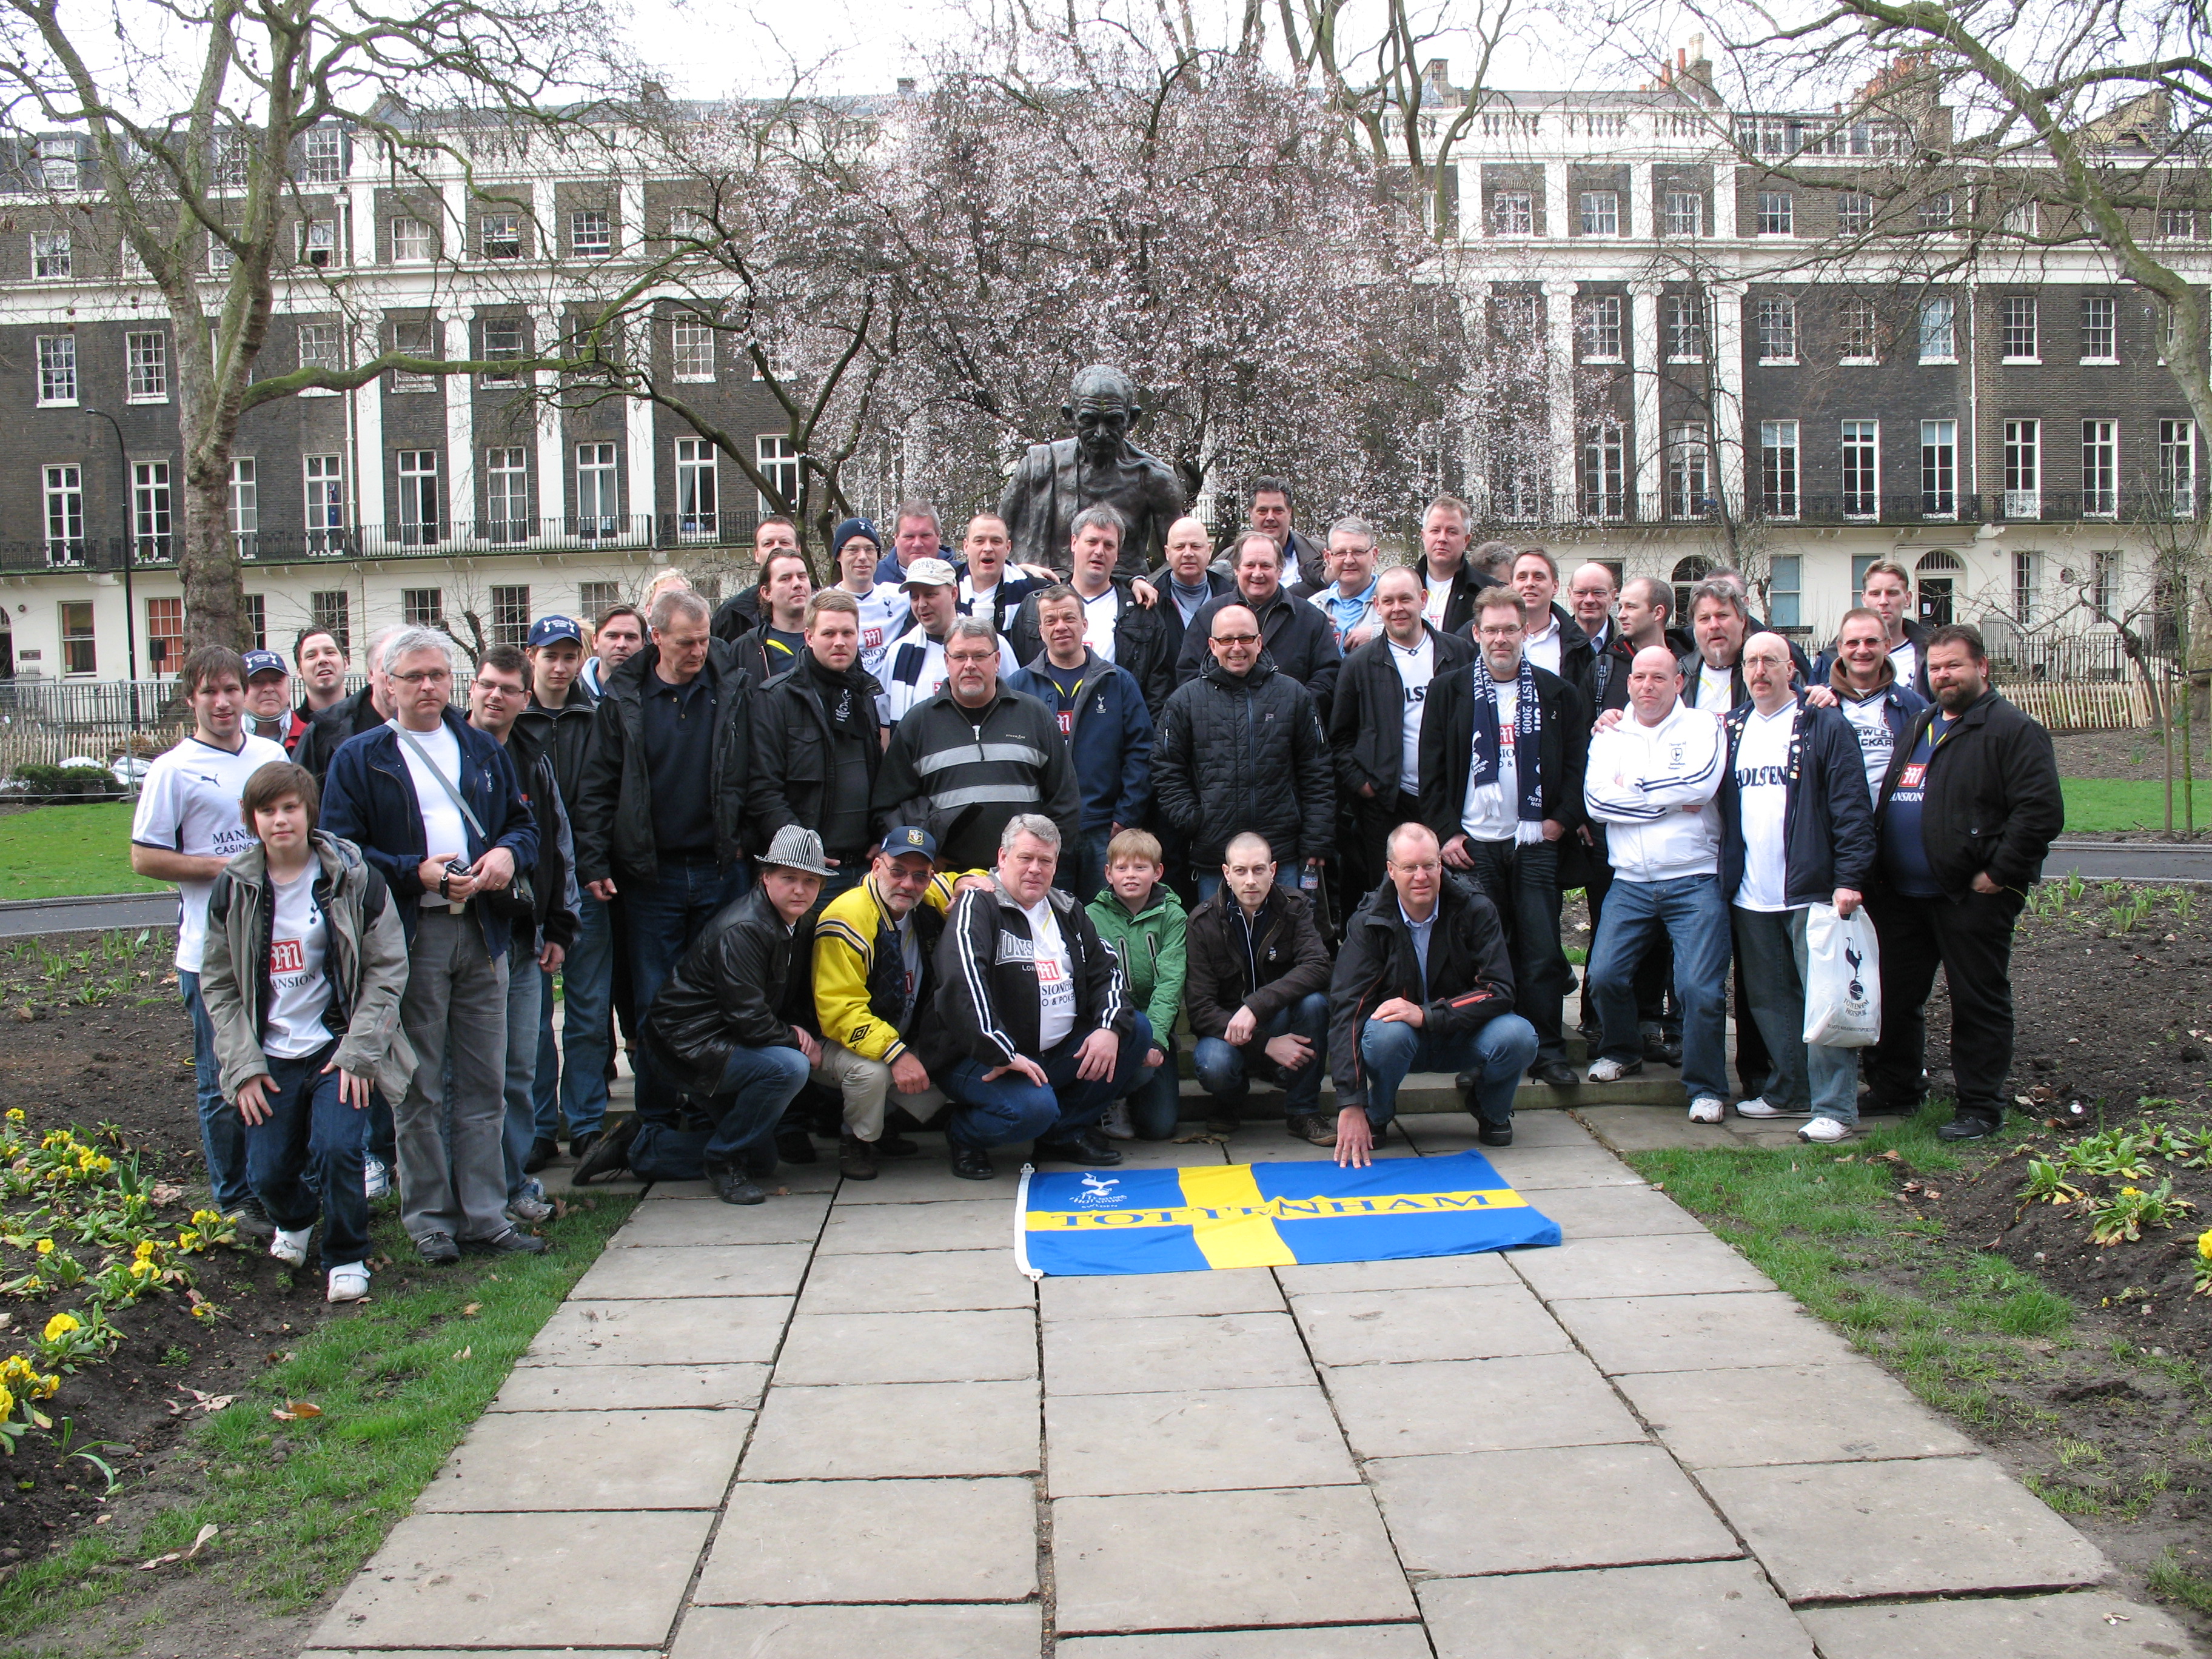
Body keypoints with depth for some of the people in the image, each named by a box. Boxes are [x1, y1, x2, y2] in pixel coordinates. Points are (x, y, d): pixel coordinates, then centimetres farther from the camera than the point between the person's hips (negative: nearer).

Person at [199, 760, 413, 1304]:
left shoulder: (353, 878, -6)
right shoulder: (233, 890, 1)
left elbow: (387, 969, -3)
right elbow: (218, 983, 6)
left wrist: (358, 1052, -10)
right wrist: (244, 1064, -3)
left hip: (336, 1048, -2)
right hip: (269, 1056, 3)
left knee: (338, 1150, -20)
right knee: (268, 1173, 2)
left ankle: (347, 1258, 5)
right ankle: (294, 1221, 40)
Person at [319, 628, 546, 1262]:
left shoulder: (482, 749, 15)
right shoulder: (359, 759, 2)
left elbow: (524, 822, 18)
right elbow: (341, 851, -5)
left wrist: (508, 853, -5)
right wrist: (416, 873, -16)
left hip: (482, 931, 4)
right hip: (410, 937, -4)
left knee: (483, 1084, 7)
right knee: (419, 1089, 3)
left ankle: (485, 1215, 14)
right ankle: (429, 1218, 13)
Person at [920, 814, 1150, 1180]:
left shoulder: (1067, 911, 13)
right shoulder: (977, 907, -10)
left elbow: (1106, 969, 12)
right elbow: (963, 981, -26)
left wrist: (1110, 1028, -9)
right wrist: (1003, 1055, -32)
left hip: (1062, 1051, 7)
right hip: (983, 1057, -7)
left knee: (1137, 1031, -5)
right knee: (1033, 1108, -34)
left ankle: (1065, 1131, 5)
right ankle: (965, 1135, 2)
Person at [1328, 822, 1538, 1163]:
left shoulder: (1474, 911, -12)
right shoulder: (1368, 923, -15)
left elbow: (1500, 991, -18)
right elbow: (1345, 1008, -22)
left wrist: (1426, 1015, -32)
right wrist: (1351, 1106, -32)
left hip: (1461, 1038, 1)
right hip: (1401, 1041, -1)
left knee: (1518, 1036, -29)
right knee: (1386, 1033, -36)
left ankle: (1492, 1111, 5)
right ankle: (1376, 1116, -3)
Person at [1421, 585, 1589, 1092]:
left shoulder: (1558, 694, 8)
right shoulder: (1450, 690, 7)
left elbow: (1578, 762, 9)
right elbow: (1431, 768, 4)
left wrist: (1563, 819, -3)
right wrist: (1445, 831, -3)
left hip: (1536, 842, 1)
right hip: (1473, 842, 0)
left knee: (1541, 951, -1)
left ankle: (1546, 1051, 7)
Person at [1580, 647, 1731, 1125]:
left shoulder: (1702, 727, 4)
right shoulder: (1611, 735, 13)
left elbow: (1702, 782, -16)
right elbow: (1596, 798, -4)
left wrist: (1633, 787, -7)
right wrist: (1669, 800, -8)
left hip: (1694, 881, -3)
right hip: (1630, 883, 3)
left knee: (1699, 987, -11)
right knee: (1604, 975, -6)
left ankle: (1707, 1087, 5)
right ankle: (1623, 1050, 23)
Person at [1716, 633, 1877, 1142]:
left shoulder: (1826, 726, -4)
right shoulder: (1731, 729, 13)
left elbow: (1853, 808, -9)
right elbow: (1717, 804, 16)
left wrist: (1849, 879, -16)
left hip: (1811, 890, -6)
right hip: (1750, 896, 6)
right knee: (1769, 1000, 13)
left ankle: (1834, 1107, 0)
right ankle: (1789, 1090, 26)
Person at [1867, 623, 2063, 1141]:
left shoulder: (2012, 730, -7)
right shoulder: (1917, 727, 18)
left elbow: (2041, 811, -16)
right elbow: (1887, 803, 28)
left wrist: (1998, 874, -17)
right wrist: (1878, 872, 16)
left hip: (1972, 897, -7)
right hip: (1901, 894, 8)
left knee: (1978, 1003, 1)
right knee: (1894, 996, 13)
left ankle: (1981, 1108, 10)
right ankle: (1895, 1091, 26)